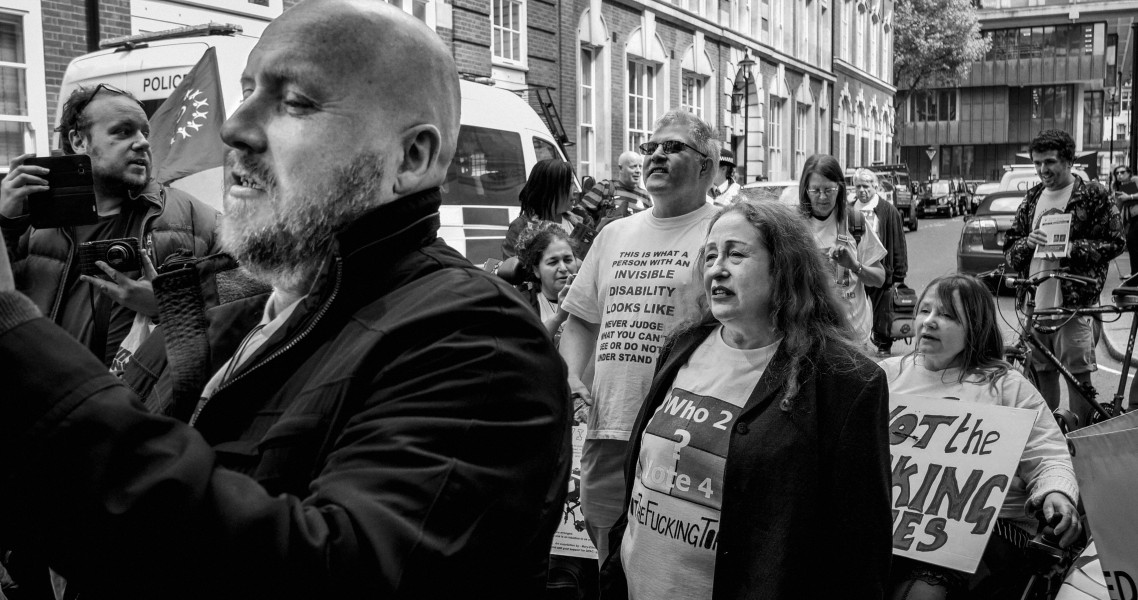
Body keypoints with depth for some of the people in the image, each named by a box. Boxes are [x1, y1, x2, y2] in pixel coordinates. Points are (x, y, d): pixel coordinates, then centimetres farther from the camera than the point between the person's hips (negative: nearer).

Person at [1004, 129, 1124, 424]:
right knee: (1044, 373, 11)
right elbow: (1010, 250, 13)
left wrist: (1074, 248, -17)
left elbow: (1114, 243, -3)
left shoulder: (1093, 196, 0)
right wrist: (1028, 242, -9)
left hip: (1074, 301, -5)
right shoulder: (1032, 198, 14)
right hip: (1035, 300, 5)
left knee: (1078, 377, -2)